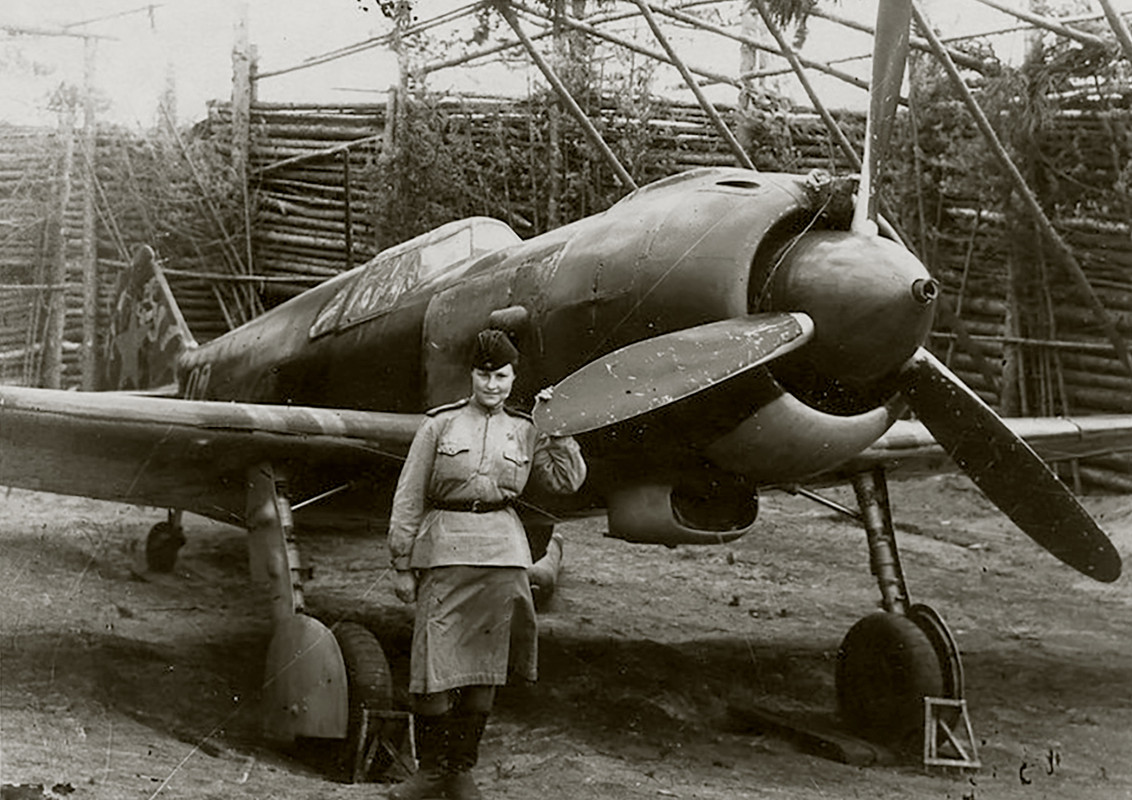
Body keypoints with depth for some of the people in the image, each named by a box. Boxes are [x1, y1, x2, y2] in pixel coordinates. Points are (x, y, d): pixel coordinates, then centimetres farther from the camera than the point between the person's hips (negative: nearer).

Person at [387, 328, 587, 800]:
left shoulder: (523, 432, 12)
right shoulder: (440, 424, 4)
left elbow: (567, 481, 9)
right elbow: (409, 499, 4)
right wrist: (402, 565, 2)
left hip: (503, 553, 3)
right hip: (445, 549, -2)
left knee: (484, 671, 6)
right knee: (435, 667, -6)